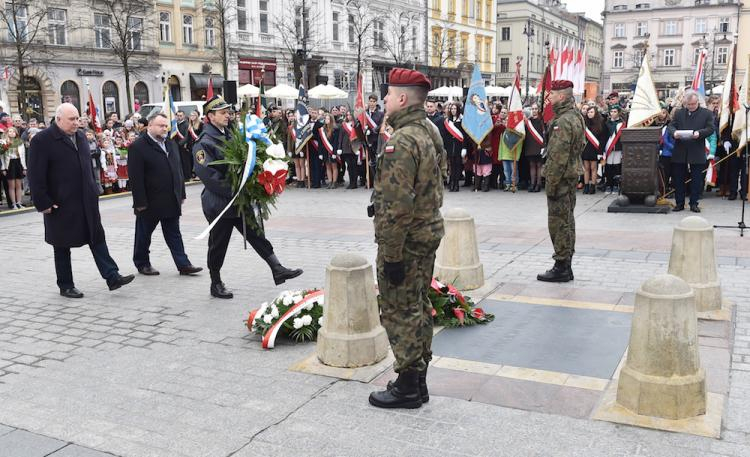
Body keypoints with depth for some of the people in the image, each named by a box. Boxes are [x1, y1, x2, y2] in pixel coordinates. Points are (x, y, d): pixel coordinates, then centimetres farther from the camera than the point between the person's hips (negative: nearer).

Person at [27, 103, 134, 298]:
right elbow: (36, 175, -13)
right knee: (63, 245, 7)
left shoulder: (80, 137, 11)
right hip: (61, 204, -6)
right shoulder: (42, 140, -11)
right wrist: (43, 202, -16)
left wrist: (94, 191, 12)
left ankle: (112, 277, 5)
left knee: (97, 238, 4)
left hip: (86, 201, 6)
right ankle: (65, 286, 18)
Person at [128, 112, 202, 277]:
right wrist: (140, 202, -17)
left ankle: (183, 264, 8)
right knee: (144, 234, 10)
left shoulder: (171, 144, 11)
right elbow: (135, 177, -15)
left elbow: (178, 169, 15)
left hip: (171, 200, 6)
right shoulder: (138, 147, -11)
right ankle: (142, 263, 23)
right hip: (149, 202, -6)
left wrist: (181, 194, 11)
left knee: (174, 234, 8)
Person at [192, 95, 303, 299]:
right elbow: (208, 176, -22)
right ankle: (216, 284, 20)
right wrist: (233, 192, -22)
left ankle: (277, 270, 6)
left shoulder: (230, 136, 10)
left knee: (257, 236, 5)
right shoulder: (204, 144, -15)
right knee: (218, 245, 6)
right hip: (218, 203, -7)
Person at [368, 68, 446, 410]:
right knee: (418, 307, 18)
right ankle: (418, 380, 30)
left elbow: (398, 205, -27)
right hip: (429, 231, 10)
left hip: (406, 240, -10)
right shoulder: (431, 131, 10)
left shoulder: (402, 141, -22)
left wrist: (392, 254, -23)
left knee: (400, 311, 2)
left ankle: (407, 387, 13)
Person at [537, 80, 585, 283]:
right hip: (572, 174, 10)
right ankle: (566, 267, 23)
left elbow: (558, 157, -23)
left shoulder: (563, 121, -19)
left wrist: (551, 184, -20)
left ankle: (561, 268, 3)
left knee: (558, 222, -4)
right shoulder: (576, 116, 13)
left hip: (561, 177, -10)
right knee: (567, 221, 15)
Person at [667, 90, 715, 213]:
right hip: (679, 152, 2)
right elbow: (671, 126, 4)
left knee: (696, 179, 4)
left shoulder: (707, 114, 4)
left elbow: (710, 128, -2)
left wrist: (699, 133, -21)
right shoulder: (678, 113, 10)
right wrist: (674, 132, -18)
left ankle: (694, 203, 13)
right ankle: (679, 203, 15)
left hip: (697, 153, -2)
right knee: (678, 179, 5)